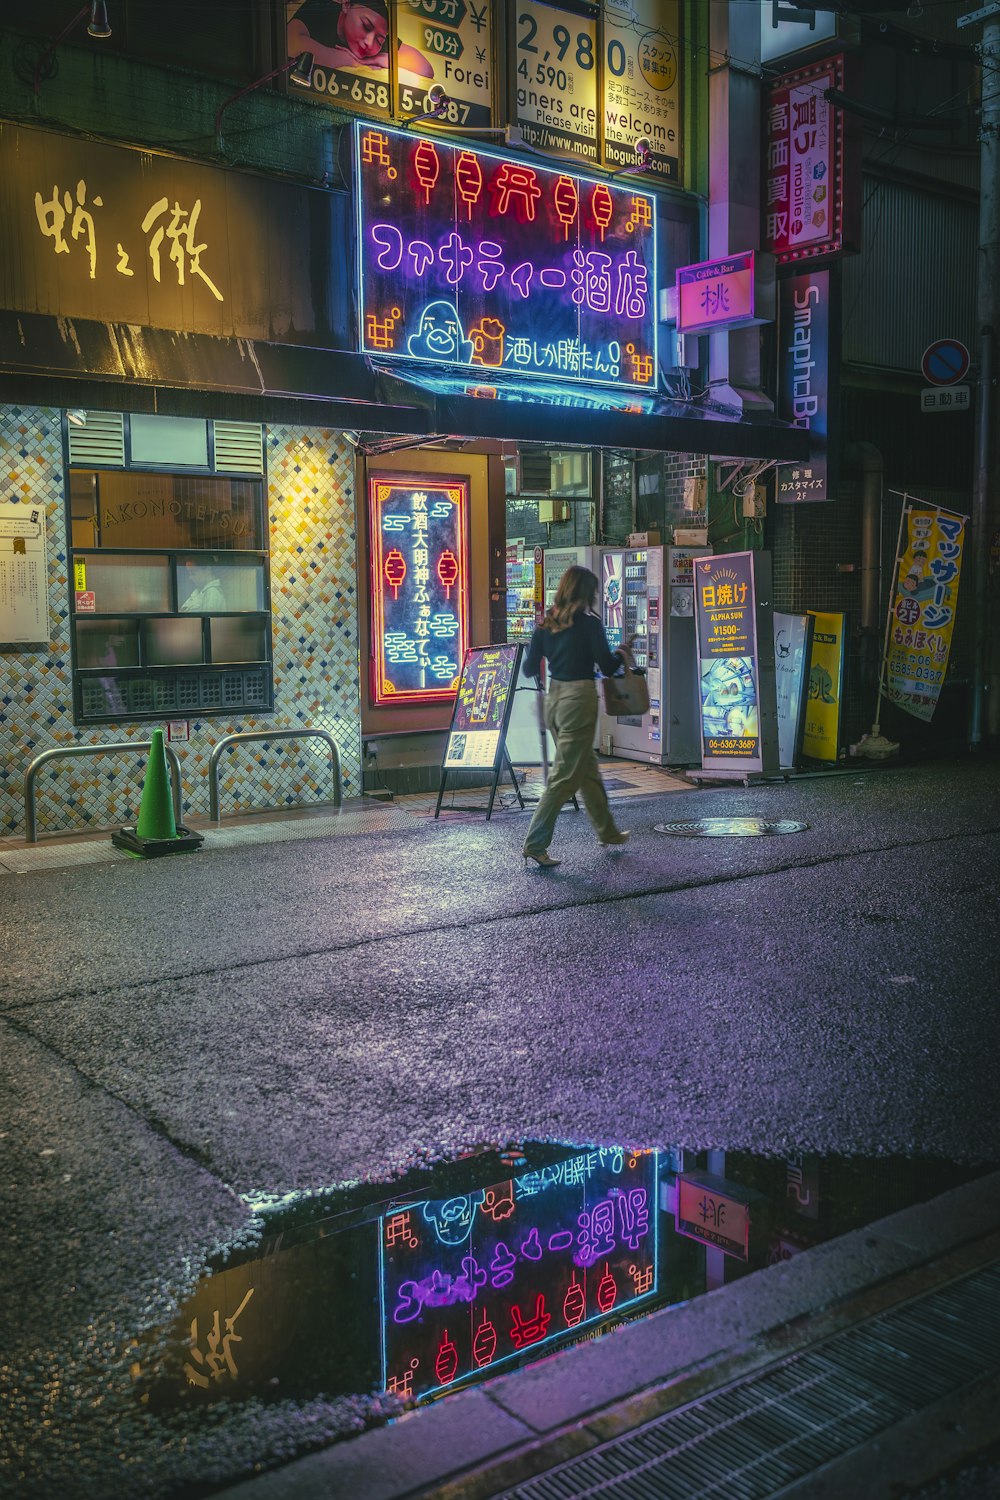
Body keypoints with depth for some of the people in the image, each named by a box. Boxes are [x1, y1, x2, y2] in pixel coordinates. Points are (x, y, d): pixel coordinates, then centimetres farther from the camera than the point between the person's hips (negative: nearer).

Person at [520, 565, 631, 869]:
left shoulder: (546, 624, 5)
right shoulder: (589, 624, -11)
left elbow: (529, 669, 6)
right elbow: (608, 668, -8)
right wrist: (621, 655, 13)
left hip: (554, 698, 7)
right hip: (579, 699, -7)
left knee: (588, 768, 20)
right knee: (565, 776, -2)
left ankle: (608, 831, 34)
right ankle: (535, 844, -3)